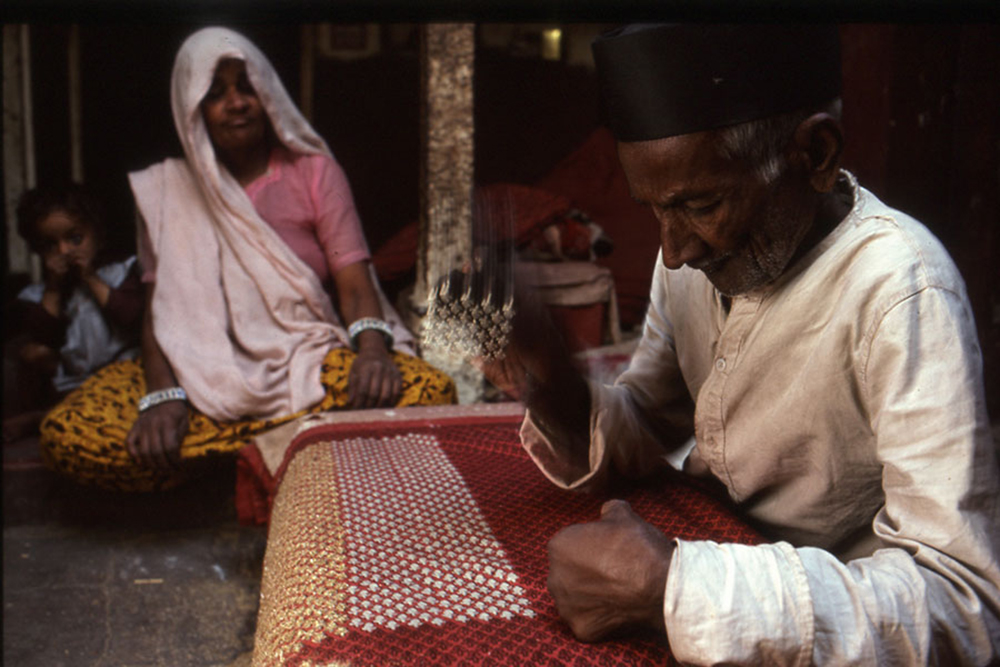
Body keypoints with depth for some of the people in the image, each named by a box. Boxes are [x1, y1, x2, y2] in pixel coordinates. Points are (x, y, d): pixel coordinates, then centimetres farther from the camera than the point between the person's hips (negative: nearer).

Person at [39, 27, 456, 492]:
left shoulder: (314, 171, 7)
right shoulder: (168, 190, 9)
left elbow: (355, 284, -4)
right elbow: (159, 309, 1)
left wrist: (373, 350, -27)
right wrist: (163, 395, -20)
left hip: (311, 362, -1)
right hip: (207, 375, 2)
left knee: (431, 392, -31)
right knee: (65, 433, -26)